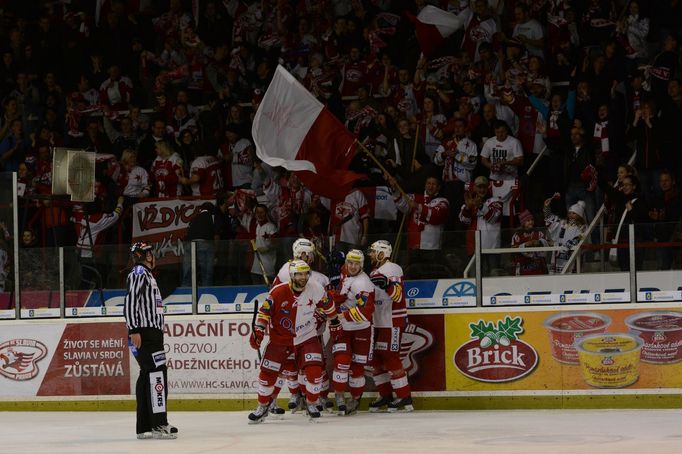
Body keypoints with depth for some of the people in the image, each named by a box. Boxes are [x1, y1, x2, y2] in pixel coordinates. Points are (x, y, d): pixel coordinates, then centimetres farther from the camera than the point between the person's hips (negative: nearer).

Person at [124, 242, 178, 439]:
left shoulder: (146, 275, 25)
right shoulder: (138, 273, -8)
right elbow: (130, 302, -18)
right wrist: (134, 330, -24)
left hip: (152, 333, 11)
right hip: (144, 333, -11)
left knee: (147, 376, 9)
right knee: (157, 374, -15)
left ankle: (144, 427, 10)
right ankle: (159, 424, -19)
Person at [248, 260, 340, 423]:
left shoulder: (316, 289, -11)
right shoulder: (278, 292, -19)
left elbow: (327, 305, 8)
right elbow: (265, 311, -11)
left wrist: (334, 322, 20)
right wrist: (258, 330, -22)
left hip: (306, 337, 1)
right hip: (280, 338, -1)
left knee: (314, 371, -15)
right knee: (267, 373, -1)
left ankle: (311, 404, 9)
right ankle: (263, 407, 20)